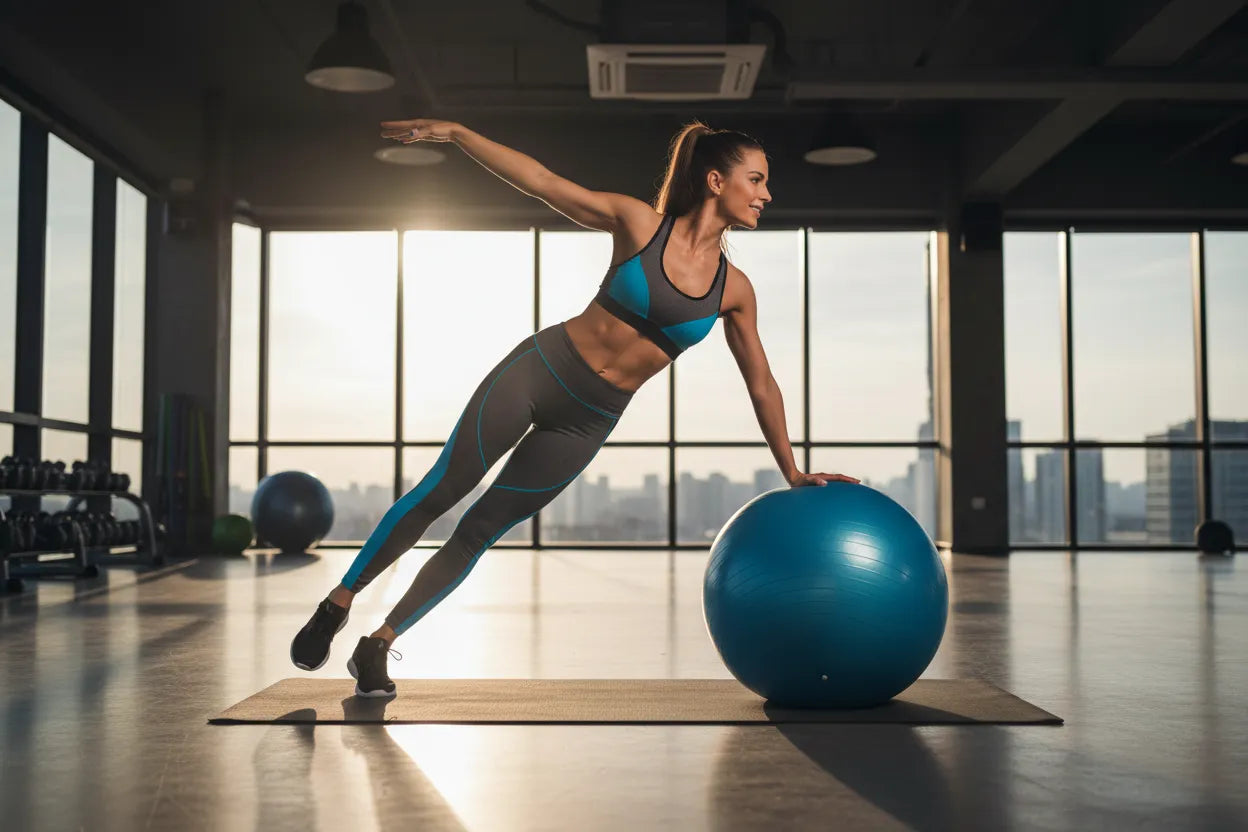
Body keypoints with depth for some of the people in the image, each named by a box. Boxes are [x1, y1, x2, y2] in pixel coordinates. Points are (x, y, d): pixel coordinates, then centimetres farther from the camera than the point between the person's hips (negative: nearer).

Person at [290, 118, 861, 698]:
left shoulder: (733, 290, -1)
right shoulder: (639, 223, -9)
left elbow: (761, 383, 8)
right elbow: (541, 181, -6)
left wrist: (792, 473, 12)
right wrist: (454, 132, -11)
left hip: (588, 422, 2)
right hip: (539, 369, -2)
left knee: (479, 531, 6)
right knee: (438, 493, -1)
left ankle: (378, 646, 19)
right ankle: (337, 604, 19)